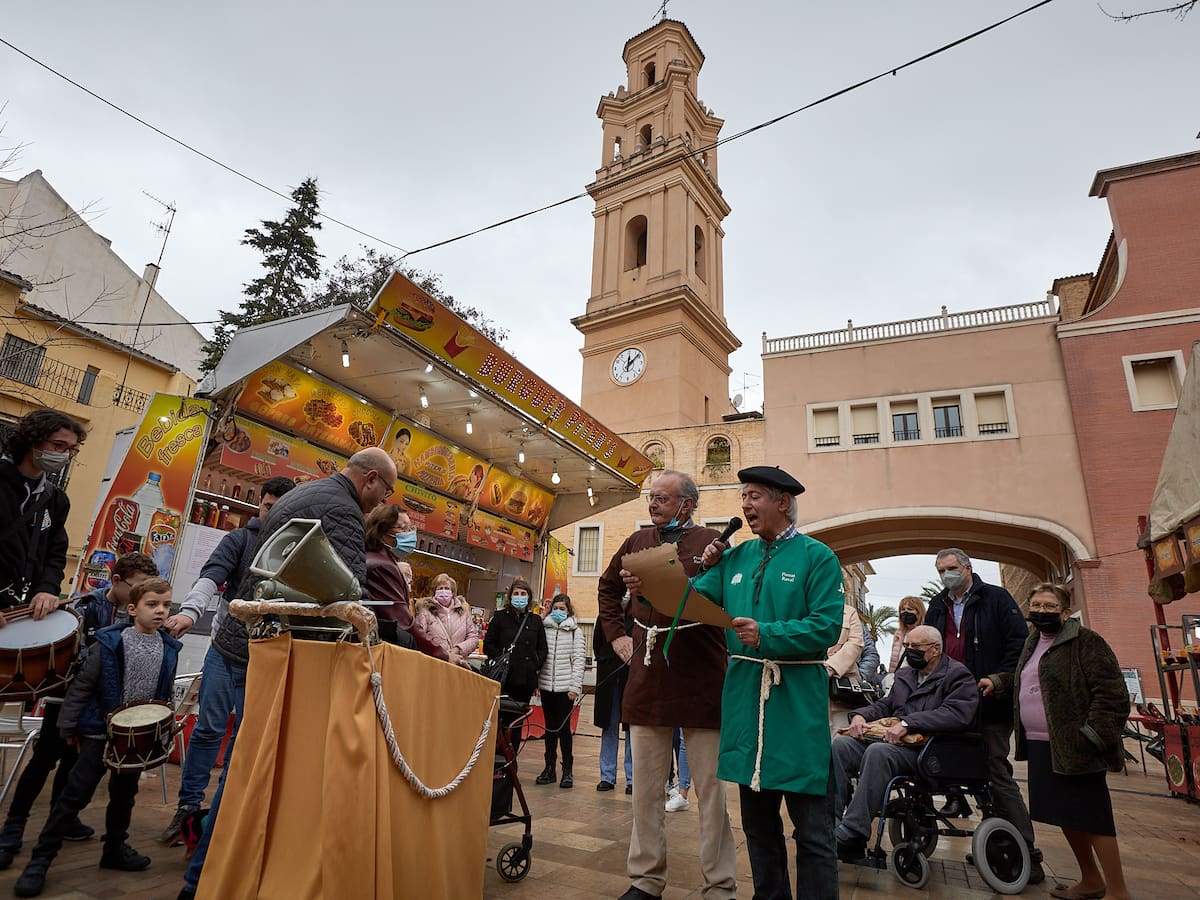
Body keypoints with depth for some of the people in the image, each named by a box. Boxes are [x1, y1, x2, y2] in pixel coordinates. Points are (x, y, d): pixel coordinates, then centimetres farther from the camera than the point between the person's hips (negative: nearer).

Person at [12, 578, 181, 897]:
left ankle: (115, 848, 33)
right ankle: (40, 859, 15)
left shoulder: (169, 649, -3)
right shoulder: (110, 642, -16)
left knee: (124, 795, 17)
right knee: (75, 795, 0)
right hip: (101, 730, -4)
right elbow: (82, 685, -10)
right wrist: (68, 725, -10)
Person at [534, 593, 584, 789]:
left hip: (565, 687, -2)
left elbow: (578, 660, -2)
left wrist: (575, 687, -8)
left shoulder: (575, 632, 0)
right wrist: (535, 681, 1)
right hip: (546, 686, 3)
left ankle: (568, 769, 12)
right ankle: (549, 767, 21)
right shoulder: (544, 629, 6)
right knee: (550, 727, 11)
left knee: (564, 727, 0)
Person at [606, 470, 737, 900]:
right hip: (647, 677, 5)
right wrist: (617, 635, 13)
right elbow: (607, 587, 24)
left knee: (711, 786, 6)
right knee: (646, 784, 14)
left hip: (701, 676, -4)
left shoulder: (710, 542, -5)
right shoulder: (638, 541, 11)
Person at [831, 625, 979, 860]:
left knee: (878, 751, -35)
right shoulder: (905, 675, 24)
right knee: (841, 744, -16)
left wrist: (907, 723, -24)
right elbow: (885, 705, 28)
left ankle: (852, 834, -33)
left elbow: (957, 714, -18)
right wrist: (861, 715, 4)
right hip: (894, 743, 8)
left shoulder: (958, 675, 0)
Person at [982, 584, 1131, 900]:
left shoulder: (1085, 642, -11)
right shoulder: (1032, 642, 14)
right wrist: (998, 683, 14)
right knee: (1064, 814, 17)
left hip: (1073, 746, -8)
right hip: (1040, 745, 8)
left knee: (1091, 816, -1)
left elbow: (1112, 693, -16)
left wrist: (1093, 735, -19)